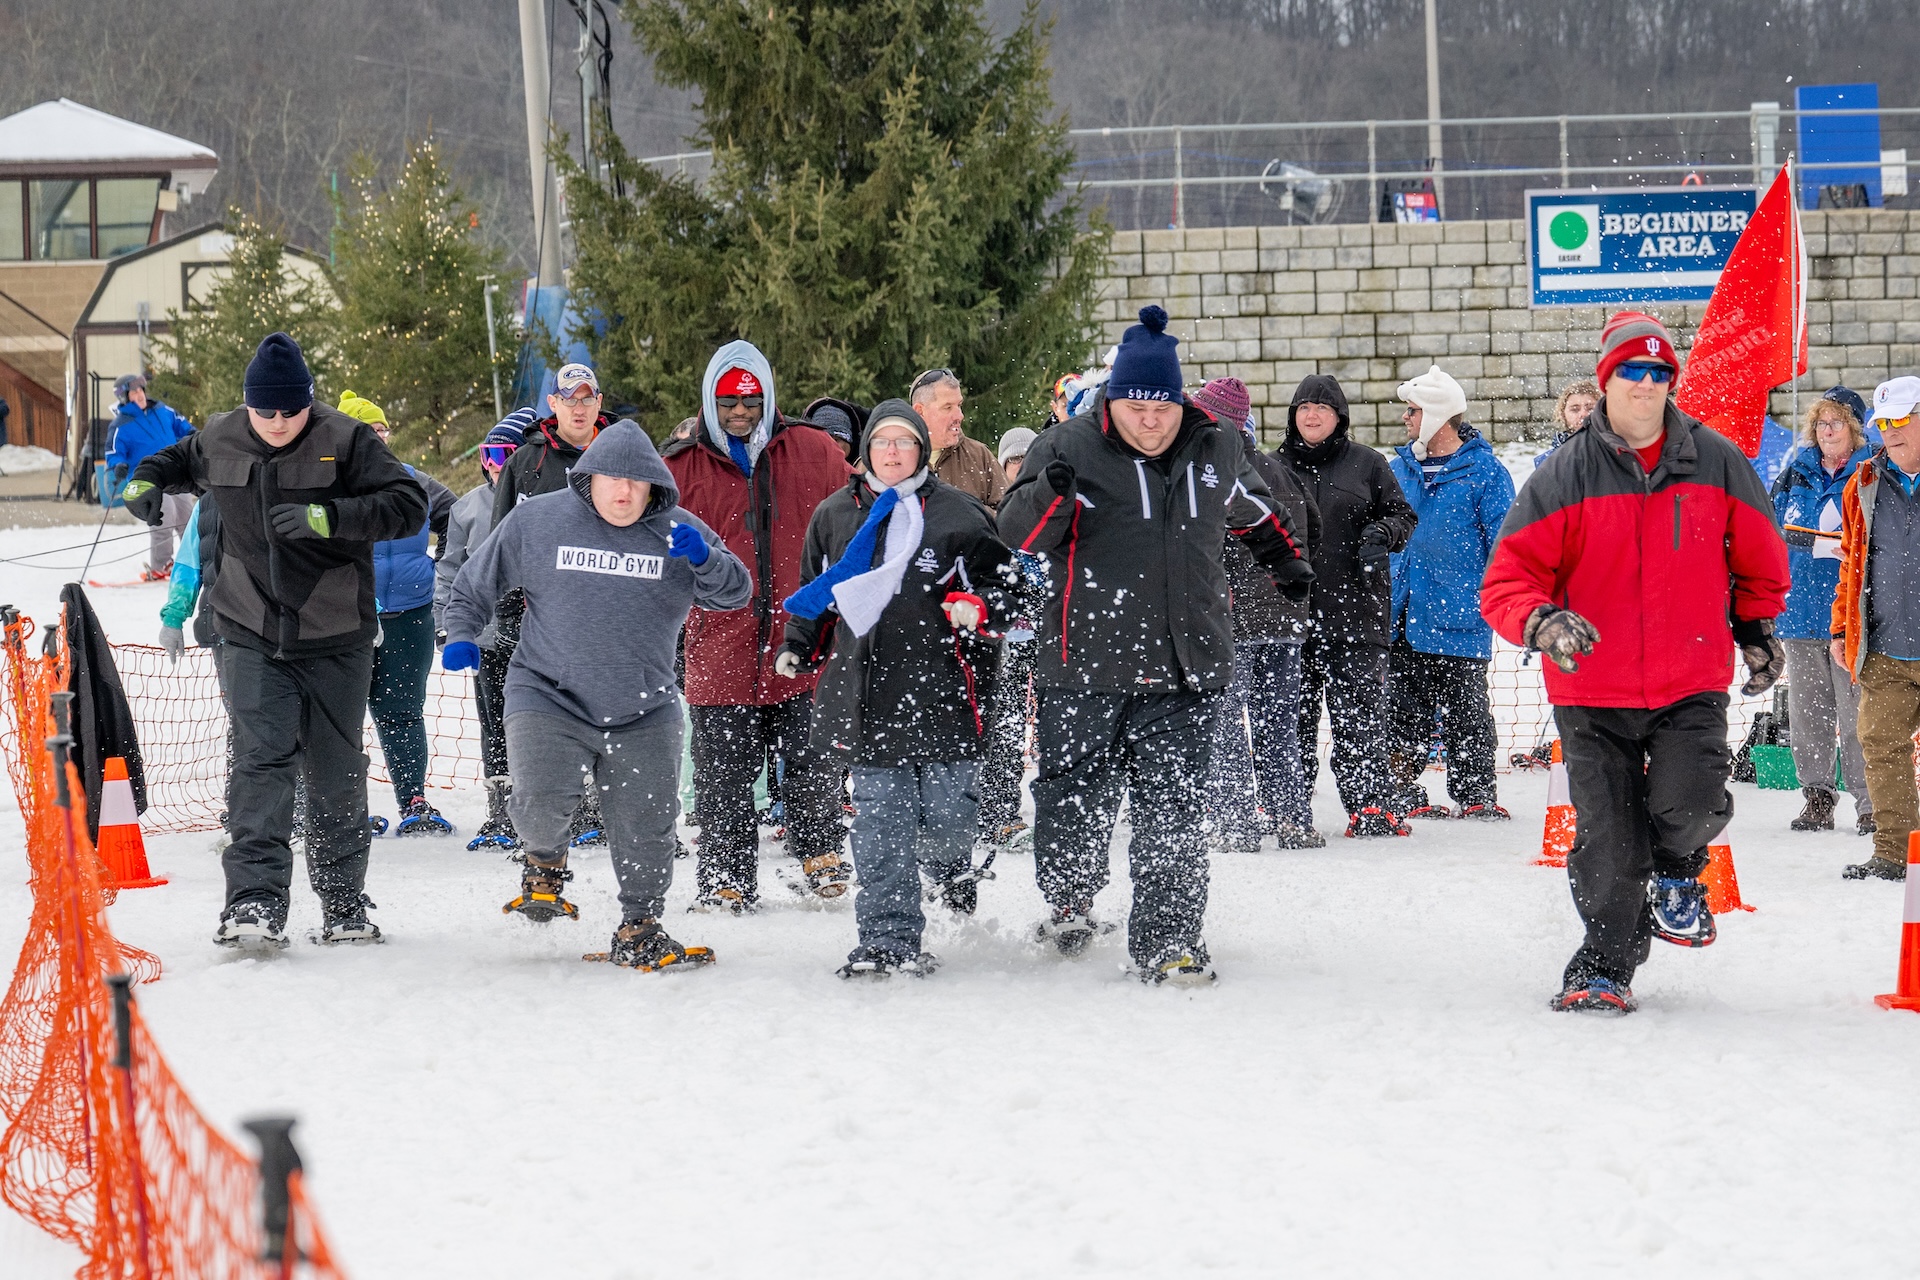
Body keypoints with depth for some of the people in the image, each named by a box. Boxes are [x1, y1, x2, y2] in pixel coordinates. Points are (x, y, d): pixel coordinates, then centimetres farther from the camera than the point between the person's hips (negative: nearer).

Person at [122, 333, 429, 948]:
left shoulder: (345, 441, -10)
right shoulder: (220, 440, 2)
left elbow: (409, 504, -19)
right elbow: (180, 459, 26)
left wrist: (325, 516, -29)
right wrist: (146, 481, 3)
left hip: (336, 641, -1)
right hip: (253, 637, 1)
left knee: (336, 773, 8)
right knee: (260, 760, -15)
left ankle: (344, 905, 22)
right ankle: (255, 902, -22)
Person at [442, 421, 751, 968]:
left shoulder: (678, 533, 1)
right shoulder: (535, 521, -1)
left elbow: (735, 592, -4)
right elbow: (475, 583, 10)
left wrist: (704, 559, -23)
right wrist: (462, 635, -4)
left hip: (644, 711, 2)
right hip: (549, 694, -2)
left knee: (646, 826, 2)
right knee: (543, 800, -21)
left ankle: (640, 930, 21)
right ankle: (544, 863, 13)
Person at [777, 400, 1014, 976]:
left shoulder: (957, 513, 4)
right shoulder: (834, 516, 13)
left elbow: (1001, 582, 8)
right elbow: (814, 593, 24)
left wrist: (978, 606, -11)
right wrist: (798, 647, 15)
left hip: (939, 689, -2)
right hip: (863, 691, 2)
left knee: (947, 811, 3)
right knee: (879, 826, -3)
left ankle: (951, 870, 39)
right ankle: (888, 939, 1)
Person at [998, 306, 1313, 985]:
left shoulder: (1215, 451, 8)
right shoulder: (1069, 449, -4)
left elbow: (1252, 508, 29)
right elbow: (1019, 533, -13)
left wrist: (1287, 556, 34)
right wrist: (1050, 491, -31)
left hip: (1185, 672, 2)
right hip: (1087, 668, -1)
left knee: (1174, 813, -5)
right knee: (1074, 796, 10)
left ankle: (1168, 942, -2)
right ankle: (1069, 901, 36)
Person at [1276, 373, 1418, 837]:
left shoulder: (1367, 464, 7)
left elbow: (1402, 516, 10)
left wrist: (1382, 534, -11)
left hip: (1357, 609, -2)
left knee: (1358, 710, -5)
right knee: (1294, 710, 5)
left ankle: (1370, 804, -4)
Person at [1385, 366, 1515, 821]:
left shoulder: (1484, 472, -5)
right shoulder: (1400, 469, 12)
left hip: (1457, 621, -5)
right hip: (1401, 619, 5)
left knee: (1464, 713, -1)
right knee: (1402, 712, 8)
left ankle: (1477, 796, 7)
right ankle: (1405, 795, 15)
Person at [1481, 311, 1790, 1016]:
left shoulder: (1718, 463, 3)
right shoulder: (1566, 476, -3)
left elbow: (1758, 556, 20)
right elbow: (1506, 580, -5)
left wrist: (1757, 628, 19)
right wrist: (1542, 623, -23)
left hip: (1692, 686, 1)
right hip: (1594, 693, 0)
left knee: (1688, 805, -20)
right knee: (1607, 845, -3)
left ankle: (1676, 873, 15)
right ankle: (1606, 963, 20)